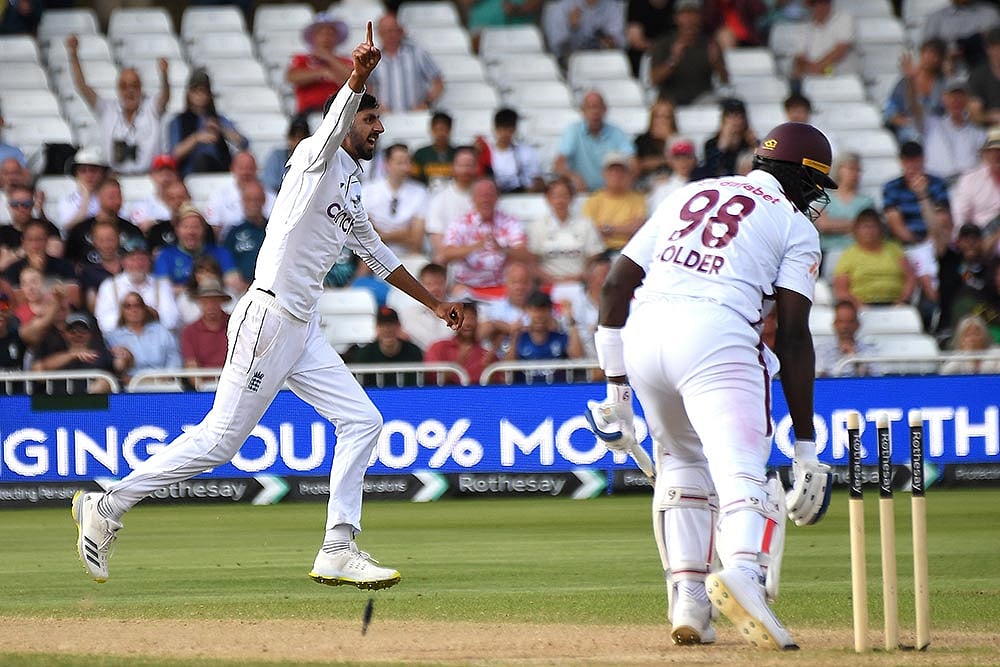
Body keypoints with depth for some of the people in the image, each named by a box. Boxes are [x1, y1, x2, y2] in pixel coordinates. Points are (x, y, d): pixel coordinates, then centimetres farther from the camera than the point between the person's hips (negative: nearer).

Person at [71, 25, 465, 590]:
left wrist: (435, 303, 33)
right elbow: (335, 125, -29)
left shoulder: (352, 188, 20)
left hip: (304, 330, 9)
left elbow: (377, 255, 32)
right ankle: (108, 507, 3)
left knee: (362, 421, 0)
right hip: (268, 317, -9)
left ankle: (338, 552, -1)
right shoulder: (317, 158, -6)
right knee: (220, 441, -8)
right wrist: (358, 78, -48)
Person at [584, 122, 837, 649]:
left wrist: (615, 387, 21)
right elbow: (792, 337, 4)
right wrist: (805, 447, 4)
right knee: (743, 472, -15)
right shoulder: (795, 226, 14)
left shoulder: (689, 195, 28)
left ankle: (687, 600, 14)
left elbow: (616, 285, 20)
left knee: (682, 462, 24)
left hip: (643, 330, 5)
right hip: (717, 337, -5)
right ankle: (743, 569, -45)